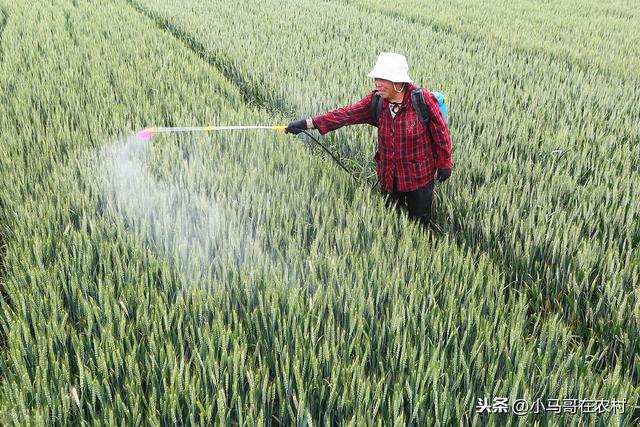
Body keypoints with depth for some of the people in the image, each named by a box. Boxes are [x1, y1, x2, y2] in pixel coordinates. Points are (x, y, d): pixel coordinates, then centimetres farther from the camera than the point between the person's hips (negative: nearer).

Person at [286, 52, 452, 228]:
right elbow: (346, 114, -15)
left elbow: (440, 131, -10)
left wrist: (445, 164, -4)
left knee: (419, 223, 12)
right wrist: (308, 123, -23)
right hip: (389, 175, 4)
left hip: (419, 176, -4)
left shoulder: (423, 99, -19)